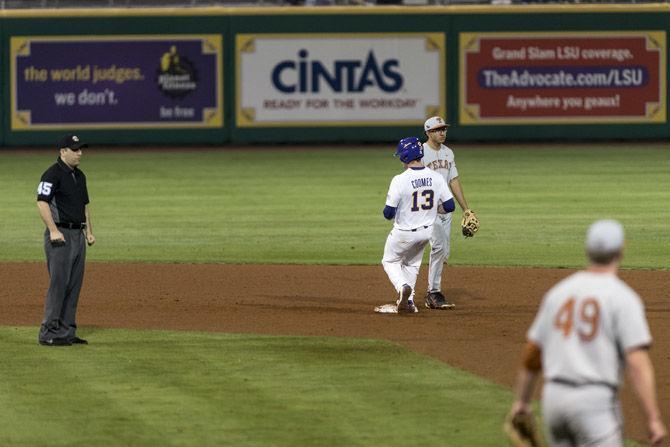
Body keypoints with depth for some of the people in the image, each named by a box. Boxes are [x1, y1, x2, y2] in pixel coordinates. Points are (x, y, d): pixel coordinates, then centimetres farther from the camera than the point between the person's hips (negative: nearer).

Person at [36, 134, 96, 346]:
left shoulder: (79, 175, 17)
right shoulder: (53, 174, -11)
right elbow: (42, 202, -18)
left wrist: (89, 231, 16)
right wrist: (53, 231, -24)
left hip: (78, 234, 9)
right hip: (60, 235, -9)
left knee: (74, 285, 9)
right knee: (59, 282, -11)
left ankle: (67, 331, 14)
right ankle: (49, 332, -9)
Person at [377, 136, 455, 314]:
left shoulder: (400, 180, -24)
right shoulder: (436, 178, -10)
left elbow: (388, 213, -19)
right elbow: (449, 206, -6)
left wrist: (389, 212, 5)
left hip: (404, 233, -5)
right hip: (427, 231, 5)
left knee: (390, 261, 19)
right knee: (412, 264, 28)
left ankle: (403, 287, -8)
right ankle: (408, 302, 28)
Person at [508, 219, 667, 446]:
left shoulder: (559, 292, 12)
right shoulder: (623, 297, -6)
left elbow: (531, 353, 18)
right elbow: (637, 362, -16)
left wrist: (522, 401, 31)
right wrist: (654, 419, -17)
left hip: (553, 396, 6)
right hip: (595, 401, -6)